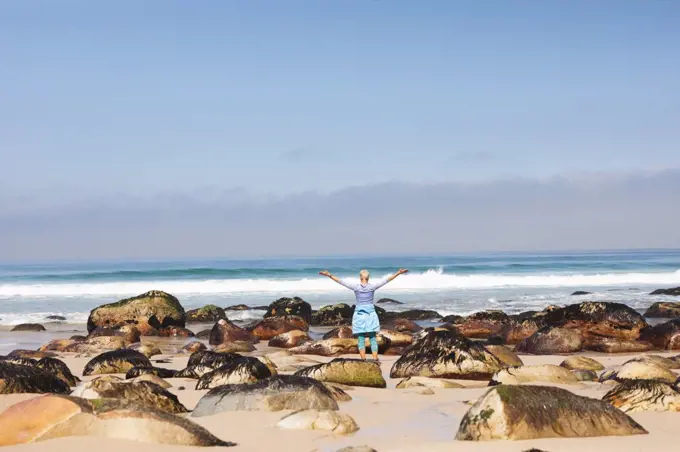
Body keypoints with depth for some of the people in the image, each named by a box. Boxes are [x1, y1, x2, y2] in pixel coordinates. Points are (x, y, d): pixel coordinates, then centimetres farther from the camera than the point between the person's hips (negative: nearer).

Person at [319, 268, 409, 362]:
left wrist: (329, 275, -1)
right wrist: (398, 273, 3)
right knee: (373, 338, 3)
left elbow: (340, 281, -5)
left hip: (359, 314, 0)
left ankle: (363, 361, -5)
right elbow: (387, 279, -2)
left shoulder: (356, 286, -6)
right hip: (370, 314, 1)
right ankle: (375, 360, -5)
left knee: (361, 339, 1)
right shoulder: (372, 286, -4)